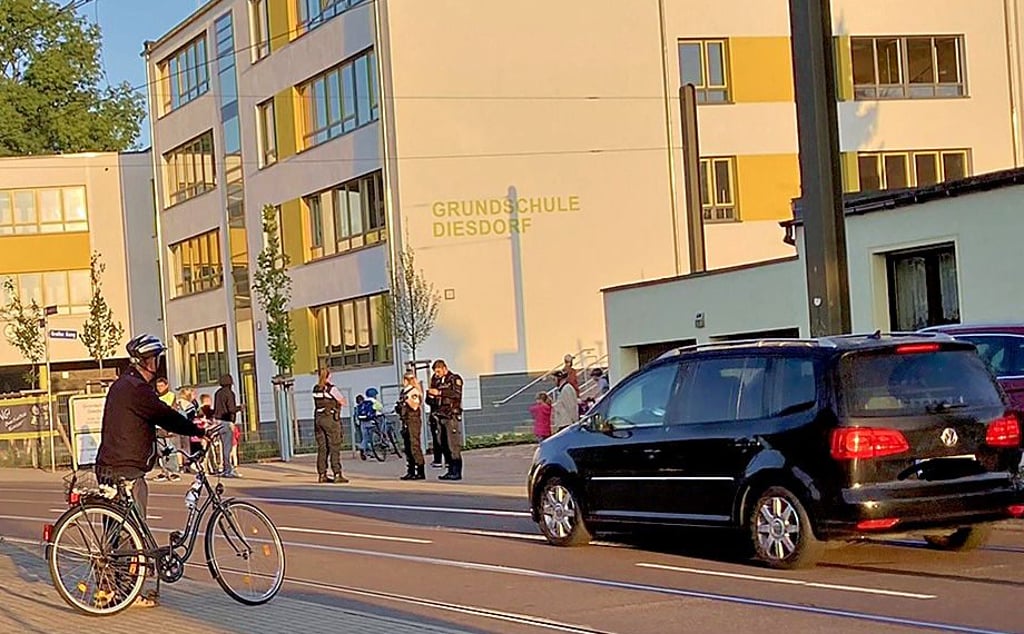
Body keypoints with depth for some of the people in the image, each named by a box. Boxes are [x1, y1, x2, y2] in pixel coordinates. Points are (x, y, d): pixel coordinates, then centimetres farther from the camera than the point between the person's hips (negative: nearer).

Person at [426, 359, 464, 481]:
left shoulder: (455, 379, -2)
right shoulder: (438, 381, 20)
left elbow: (457, 393, -18)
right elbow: (434, 400, 26)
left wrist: (440, 392, -20)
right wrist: (431, 393, 4)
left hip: (452, 415, -8)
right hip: (441, 416, 8)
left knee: (454, 445, -10)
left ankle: (457, 472, -11)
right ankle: (451, 470, 12)